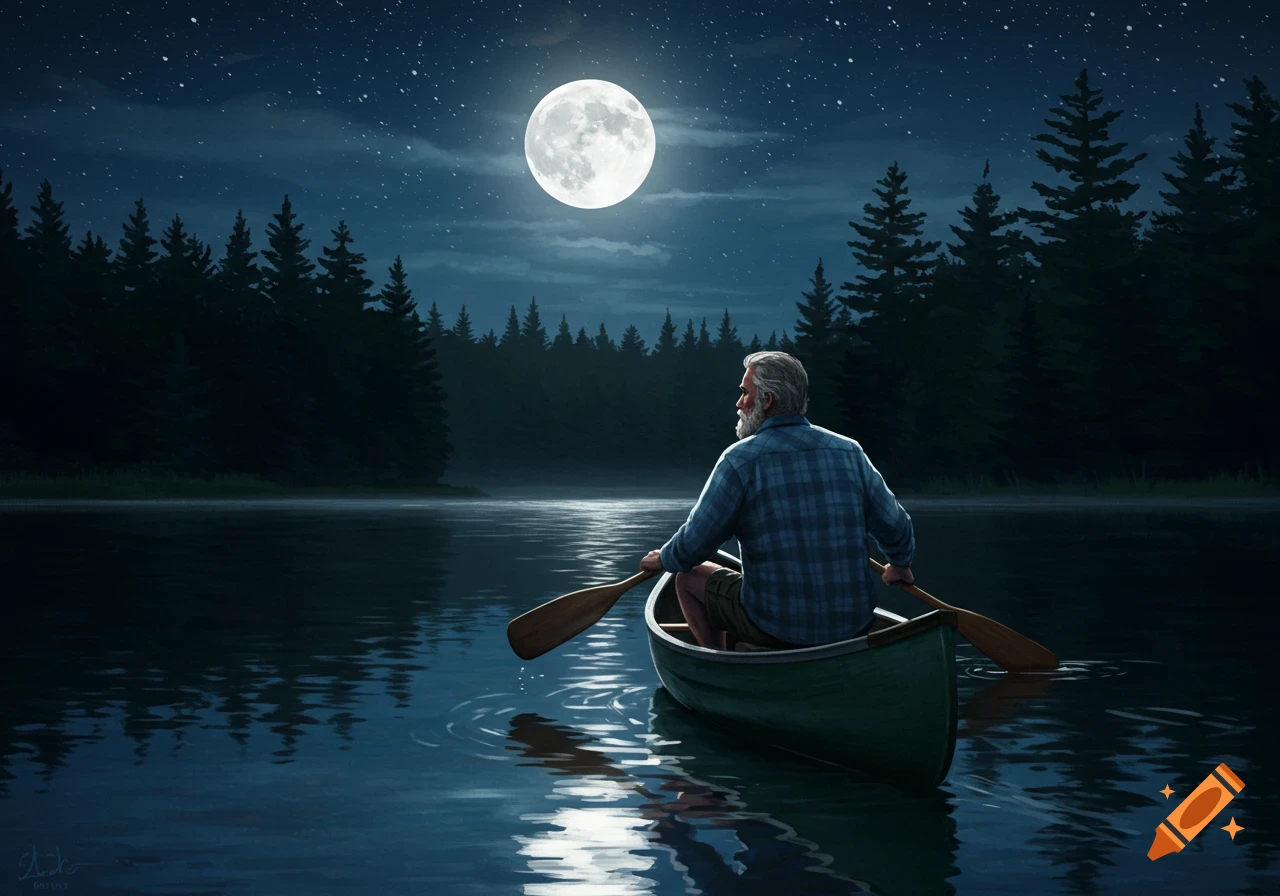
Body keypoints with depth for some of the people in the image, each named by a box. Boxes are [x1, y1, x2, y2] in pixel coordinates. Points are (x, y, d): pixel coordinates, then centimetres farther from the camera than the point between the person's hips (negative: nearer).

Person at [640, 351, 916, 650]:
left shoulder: (740, 460, -10)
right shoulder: (849, 451, 2)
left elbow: (695, 544, -6)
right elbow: (895, 527, 8)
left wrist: (662, 559, 17)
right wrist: (900, 564, 30)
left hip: (777, 626, -5)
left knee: (687, 577, 18)